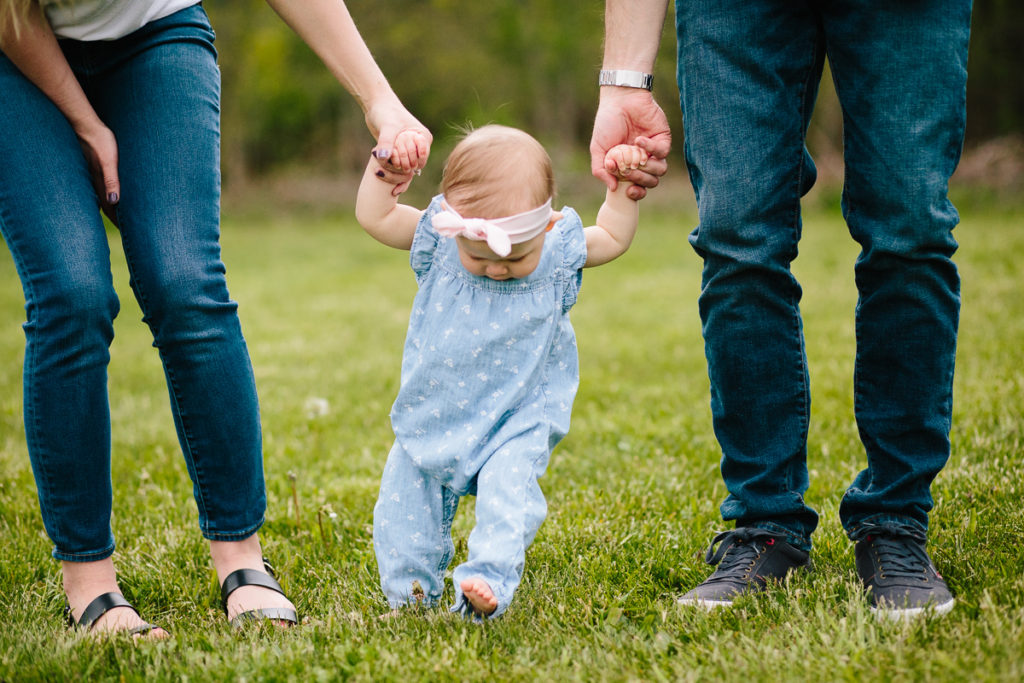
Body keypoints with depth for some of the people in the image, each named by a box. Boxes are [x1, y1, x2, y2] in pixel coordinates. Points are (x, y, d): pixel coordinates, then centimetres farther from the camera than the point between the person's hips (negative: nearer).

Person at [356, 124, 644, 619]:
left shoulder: (559, 251, -9)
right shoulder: (437, 240, -8)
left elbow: (614, 238, 8)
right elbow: (374, 218, -2)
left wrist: (622, 187, -5)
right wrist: (383, 168, -14)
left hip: (516, 423, -2)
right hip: (433, 418, 2)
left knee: (507, 489, -27)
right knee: (404, 501, -1)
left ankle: (490, 580, -33)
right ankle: (410, 590, 15)